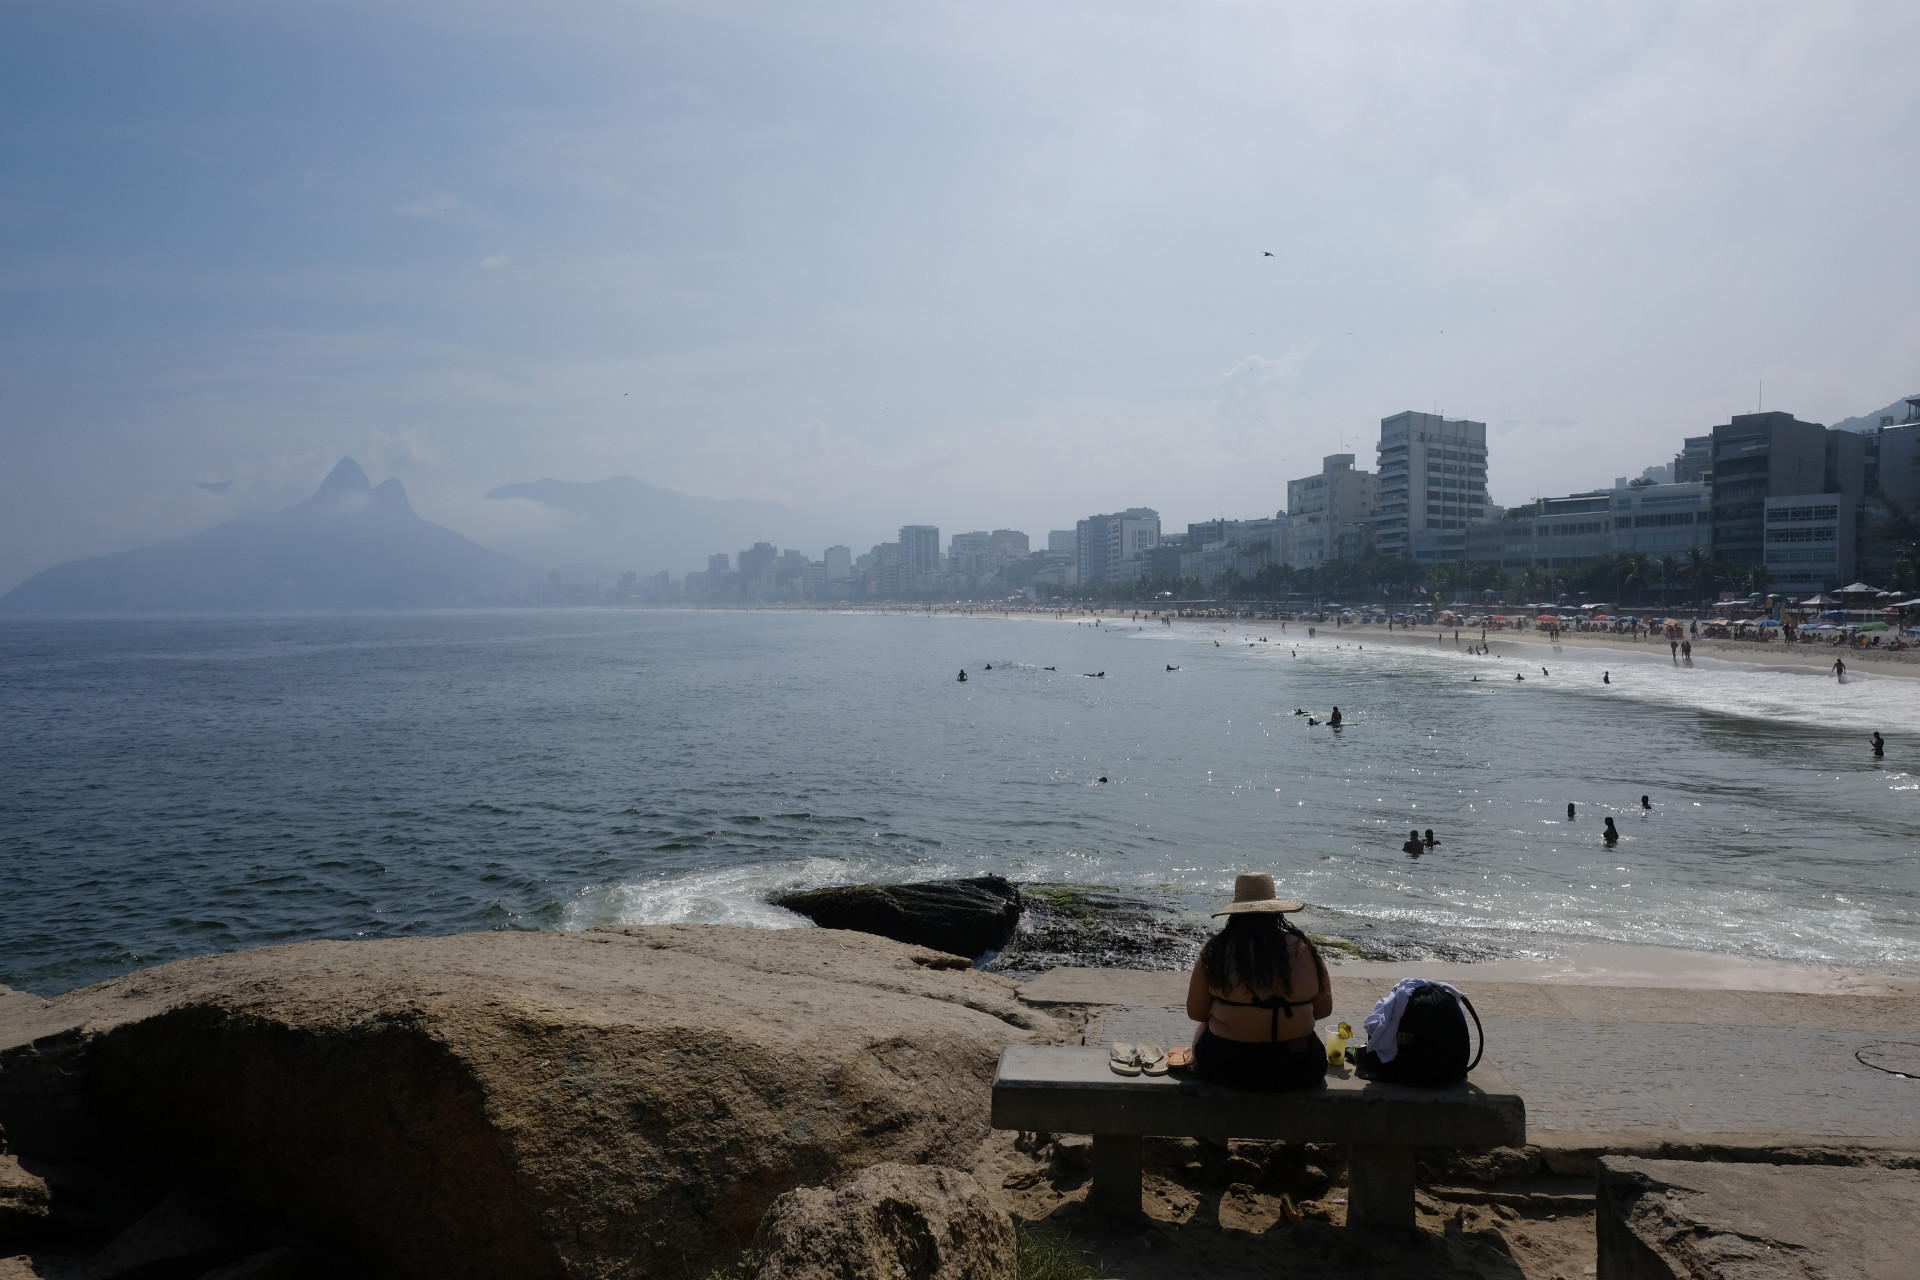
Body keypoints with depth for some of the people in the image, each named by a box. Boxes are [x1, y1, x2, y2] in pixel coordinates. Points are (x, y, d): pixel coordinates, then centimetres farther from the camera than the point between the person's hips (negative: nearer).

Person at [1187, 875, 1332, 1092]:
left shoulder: (1215, 951, -8)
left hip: (1224, 1068, -1)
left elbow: (1195, 1013, -1)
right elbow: (1324, 1009, 5)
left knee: (1204, 1028, 34)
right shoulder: (1303, 950, -5)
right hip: (1298, 1072, 1)